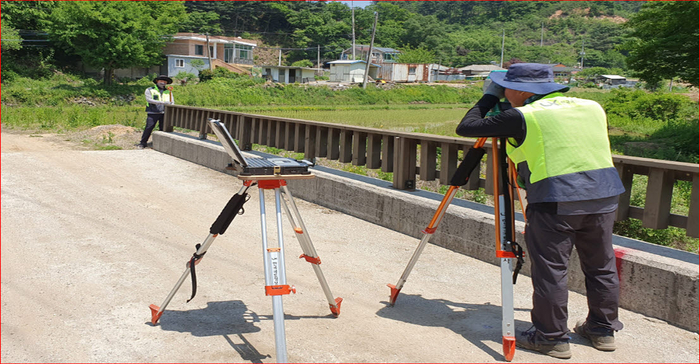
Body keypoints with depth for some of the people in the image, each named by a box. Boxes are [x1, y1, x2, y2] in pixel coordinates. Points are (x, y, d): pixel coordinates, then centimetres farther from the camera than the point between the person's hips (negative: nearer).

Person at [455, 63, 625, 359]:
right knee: (601, 266, 17)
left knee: (550, 270, 4)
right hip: (603, 194, 7)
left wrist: (489, 97, 15)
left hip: (555, 200, -6)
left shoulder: (522, 117, -3)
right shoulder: (592, 108, 15)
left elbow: (466, 127, 0)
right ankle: (603, 329, 30)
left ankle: (551, 337, 12)